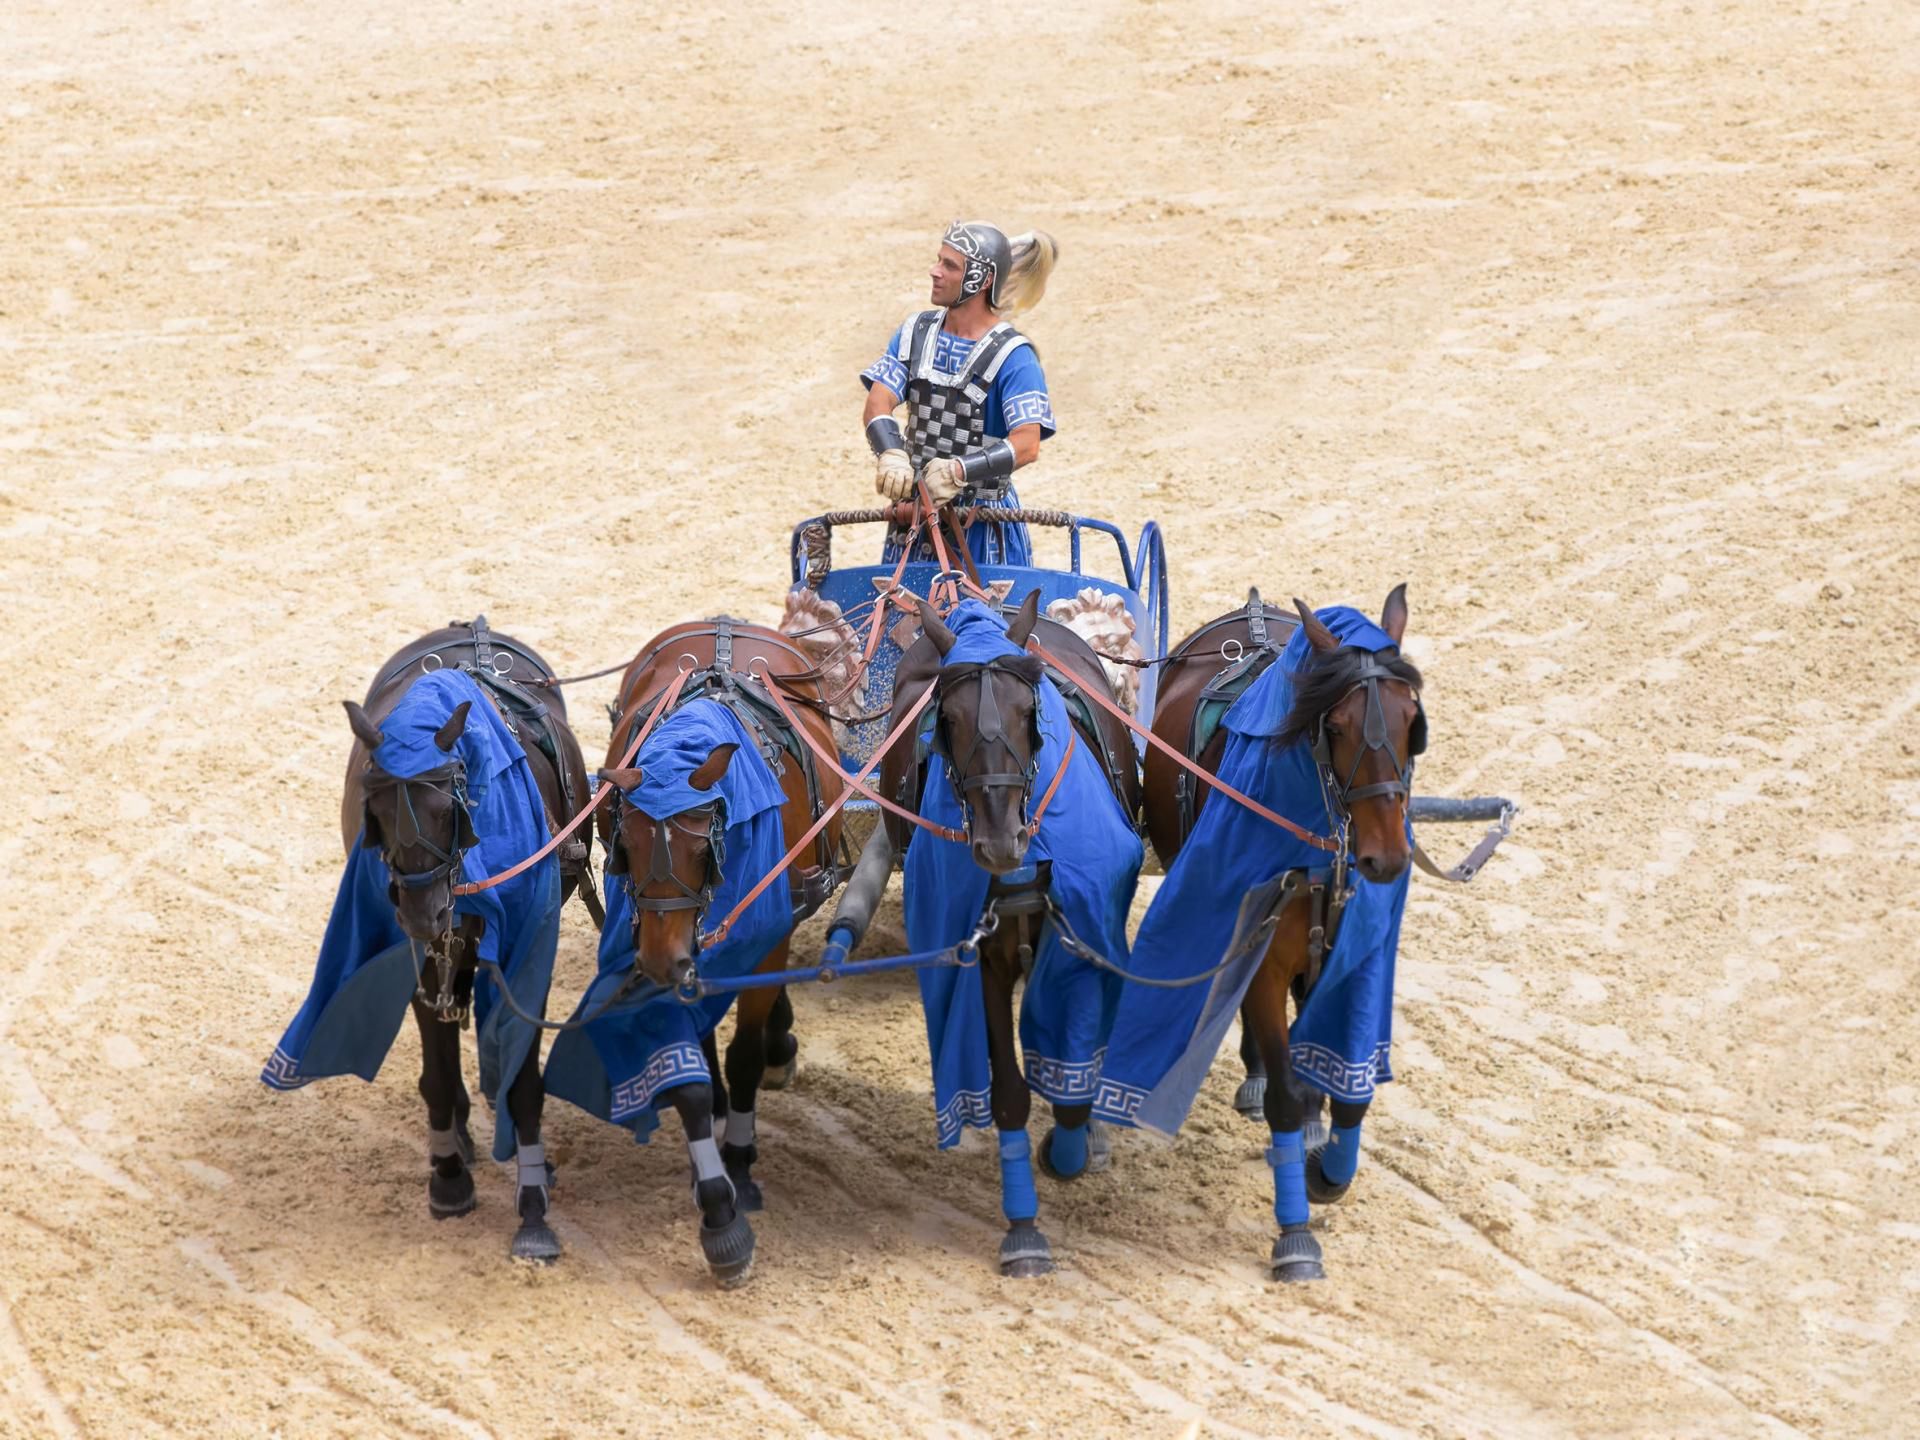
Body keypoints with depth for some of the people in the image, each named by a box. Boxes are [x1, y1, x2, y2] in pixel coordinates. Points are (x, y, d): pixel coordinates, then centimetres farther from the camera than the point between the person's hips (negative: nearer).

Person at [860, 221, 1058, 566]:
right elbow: (878, 401, -6)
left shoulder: (1012, 355, -11)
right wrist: (891, 454, -28)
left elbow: (1027, 444, -22)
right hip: (914, 512, 5)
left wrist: (959, 471, -36)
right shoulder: (917, 333, 6)